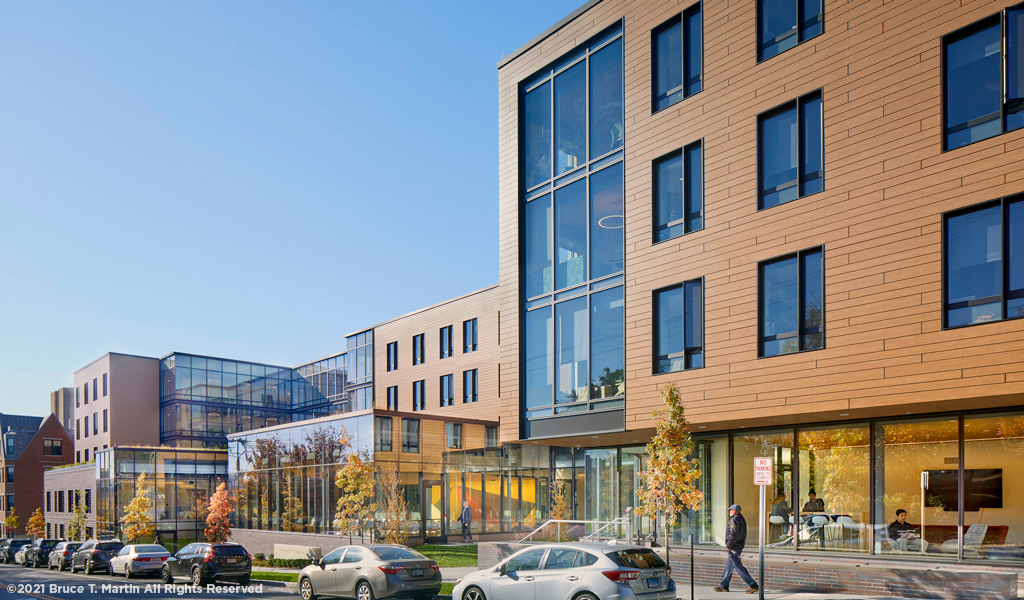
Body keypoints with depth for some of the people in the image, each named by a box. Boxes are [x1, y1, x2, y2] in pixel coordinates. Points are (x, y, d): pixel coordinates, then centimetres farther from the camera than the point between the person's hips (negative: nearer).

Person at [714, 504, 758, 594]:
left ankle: (753, 585, -8)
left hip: (734, 547, -11)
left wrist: (728, 545, -16)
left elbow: (734, 534, -23)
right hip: (740, 545, 11)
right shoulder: (741, 518, 16)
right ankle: (724, 586, 20)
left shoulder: (735, 519, -16)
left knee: (738, 567, -8)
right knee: (729, 565, 15)